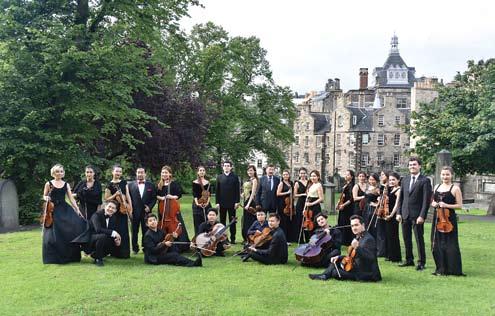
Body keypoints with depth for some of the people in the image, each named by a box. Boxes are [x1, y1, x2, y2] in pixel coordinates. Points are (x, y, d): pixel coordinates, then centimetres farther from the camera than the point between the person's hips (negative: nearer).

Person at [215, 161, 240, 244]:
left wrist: (237, 202, -6)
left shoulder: (235, 177, 3)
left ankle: (232, 238, 8)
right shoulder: (219, 177, 7)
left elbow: (237, 190, 1)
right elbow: (217, 191, 6)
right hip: (222, 203, 1)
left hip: (232, 203, -1)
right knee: (222, 221, 4)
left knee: (232, 221, 4)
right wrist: (217, 202, -1)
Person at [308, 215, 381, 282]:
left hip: (366, 273, -10)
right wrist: (339, 257, 8)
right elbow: (353, 256, 20)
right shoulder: (358, 238, 11)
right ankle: (325, 275, 7)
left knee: (335, 273, -11)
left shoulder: (368, 239, -20)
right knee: (336, 261, 15)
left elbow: (370, 258, -32)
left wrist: (357, 248, -43)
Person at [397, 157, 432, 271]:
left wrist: (422, 215, -16)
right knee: (406, 239, 11)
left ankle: (421, 262, 9)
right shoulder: (405, 180, 12)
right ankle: (409, 260, 24)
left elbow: (426, 200, -10)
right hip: (405, 214, 6)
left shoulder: (425, 181, -6)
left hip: (417, 215, -6)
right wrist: (399, 213, 6)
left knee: (419, 239, 0)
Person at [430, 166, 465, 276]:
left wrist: (446, 205, -18)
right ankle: (441, 269, 17)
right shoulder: (437, 187, 13)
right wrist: (433, 204, 0)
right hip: (437, 218, 6)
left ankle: (452, 269, 2)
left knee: (449, 244, -6)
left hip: (449, 218, -6)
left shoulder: (455, 188, -4)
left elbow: (459, 205, -6)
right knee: (437, 244, 7)